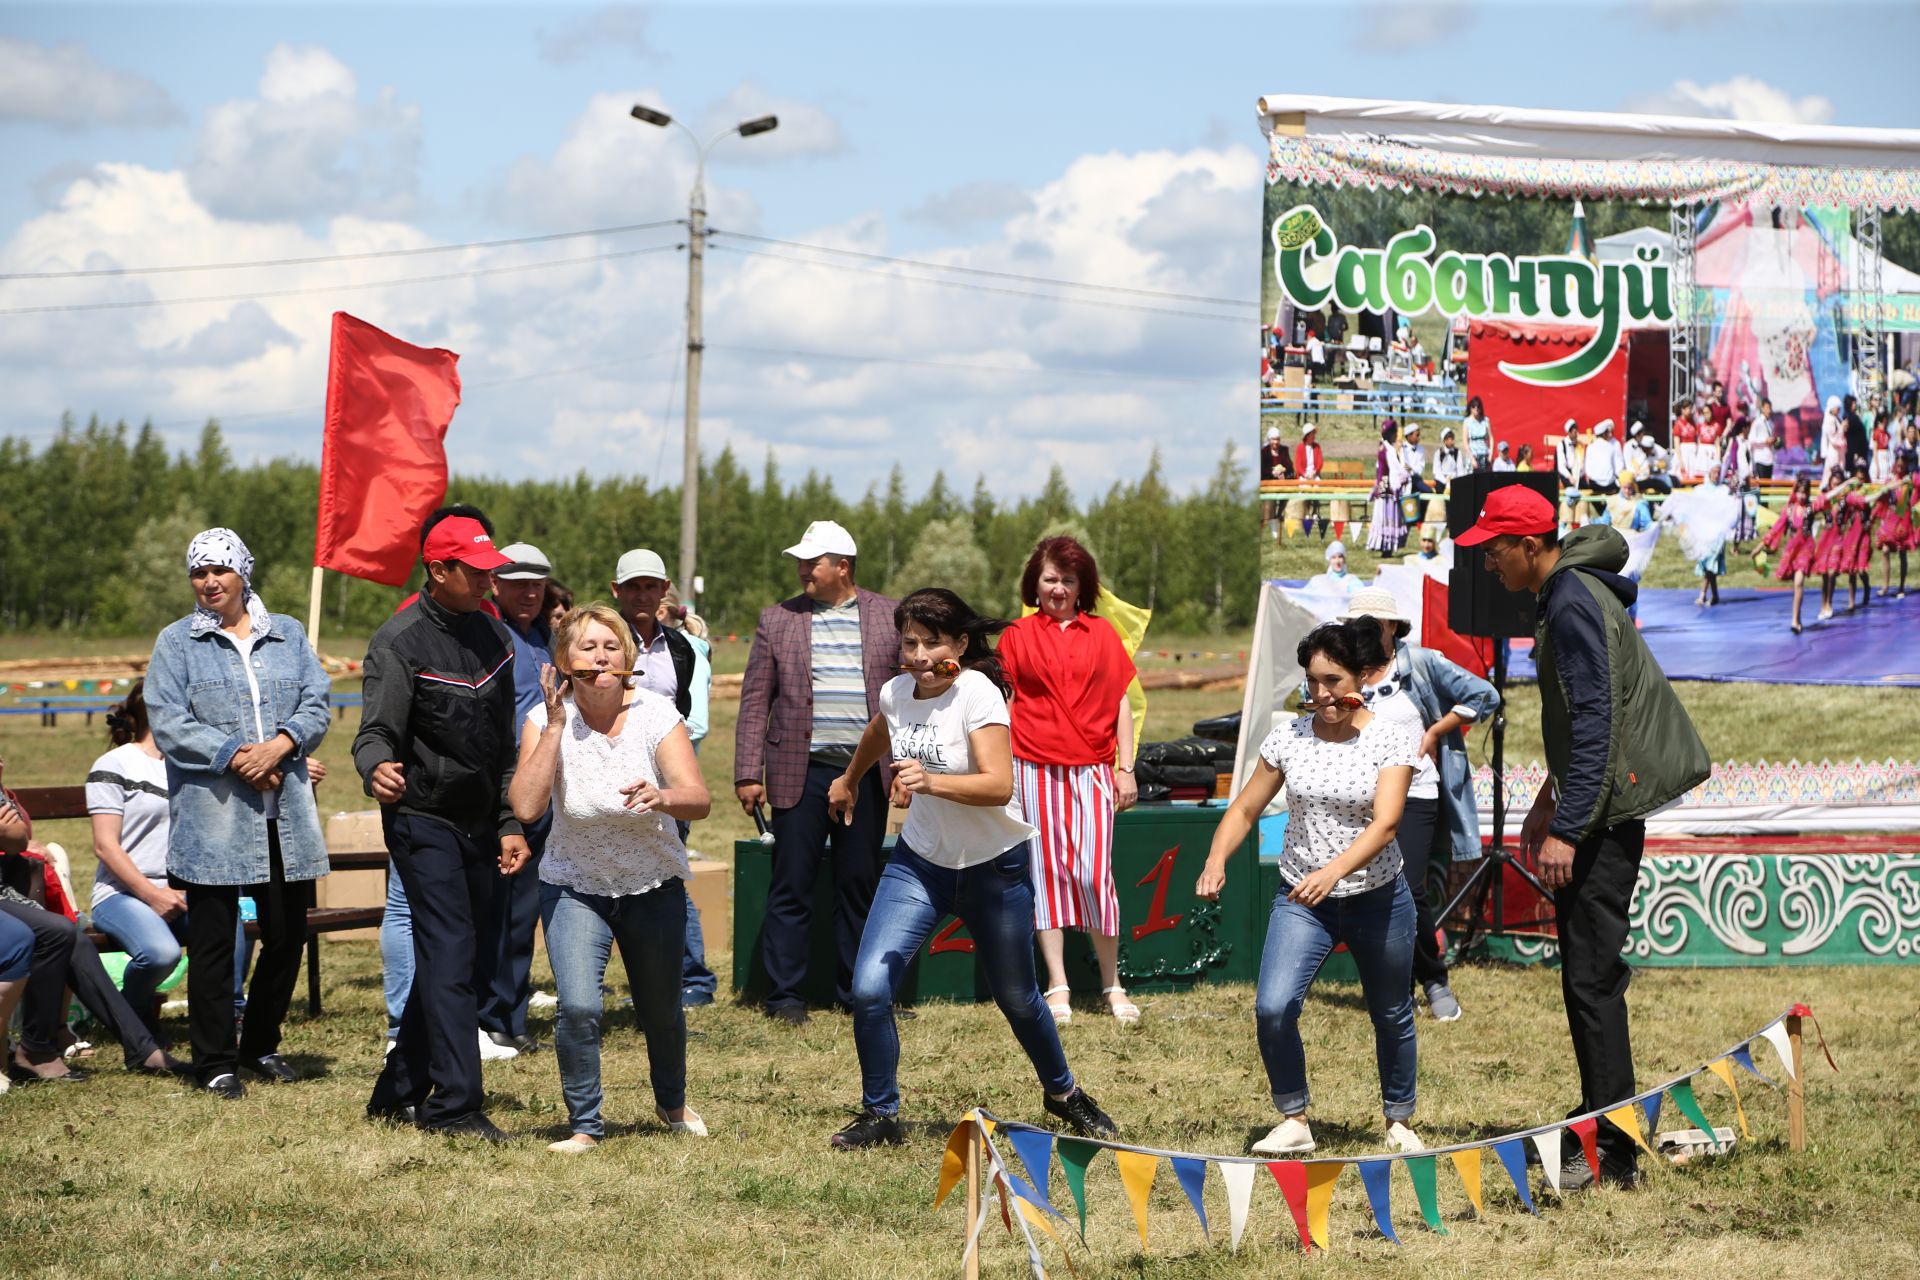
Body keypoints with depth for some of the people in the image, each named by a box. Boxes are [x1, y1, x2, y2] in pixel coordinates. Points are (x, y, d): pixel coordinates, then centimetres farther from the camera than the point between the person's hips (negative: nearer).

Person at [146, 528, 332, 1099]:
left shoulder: (287, 635, 12)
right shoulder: (176, 643, 4)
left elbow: (317, 704, 5)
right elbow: (168, 723, -5)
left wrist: (280, 745, -14)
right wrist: (235, 756, -16)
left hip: (286, 815, 3)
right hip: (211, 820, -3)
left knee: (287, 935, 9)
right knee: (212, 941, -1)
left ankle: (261, 1045, 26)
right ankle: (215, 1061, 8)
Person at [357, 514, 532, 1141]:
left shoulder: (493, 634, 11)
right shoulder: (400, 642, -11)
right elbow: (376, 732, -19)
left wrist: (510, 823, 13)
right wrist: (378, 768, -43)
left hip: (477, 825, 7)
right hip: (423, 822, -7)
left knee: (448, 959, 10)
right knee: (449, 954, -14)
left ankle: (398, 1092, 19)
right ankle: (456, 1104, -15)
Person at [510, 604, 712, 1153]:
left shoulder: (655, 715, -16)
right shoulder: (546, 719, -15)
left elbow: (699, 799, -25)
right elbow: (526, 807, -26)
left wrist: (660, 798, -47)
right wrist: (555, 726, -28)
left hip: (653, 886, 1)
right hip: (575, 886, -1)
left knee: (662, 1012, 12)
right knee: (578, 1007, -20)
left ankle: (672, 1103, 44)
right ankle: (584, 1125, 0)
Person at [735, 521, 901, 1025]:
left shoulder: (889, 618, 6)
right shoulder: (778, 620, 5)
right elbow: (755, 702, 4)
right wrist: (748, 774, -3)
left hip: (868, 772, 1)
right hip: (801, 771, -1)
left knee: (860, 886, 7)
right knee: (791, 888, 0)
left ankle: (856, 992, 16)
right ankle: (785, 995, 7)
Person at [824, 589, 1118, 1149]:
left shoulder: (979, 694, -22)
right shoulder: (897, 692, -5)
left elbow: (999, 787, -34)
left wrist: (931, 782, -49)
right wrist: (849, 780, 38)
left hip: (995, 866, -4)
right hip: (920, 860, 4)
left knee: (1016, 998, 12)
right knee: (869, 987, -13)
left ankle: (1064, 1094, 40)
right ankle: (879, 1115, 5)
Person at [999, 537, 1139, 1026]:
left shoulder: (1102, 633, 9)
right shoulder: (1017, 636, 7)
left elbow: (1121, 702, 10)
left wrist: (1126, 768, 5)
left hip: (1091, 769, 0)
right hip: (1034, 769, 0)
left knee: (1094, 871, -7)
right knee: (1045, 871, 2)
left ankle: (1112, 985, 5)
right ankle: (1057, 988, 6)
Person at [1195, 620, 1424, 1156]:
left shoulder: (1394, 737, -11)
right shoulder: (1288, 737, -3)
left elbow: (1385, 822, -23)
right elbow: (1245, 809, 3)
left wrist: (1333, 871, -39)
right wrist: (1216, 861, -16)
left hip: (1377, 900, -1)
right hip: (1301, 901, 1)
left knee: (1391, 1016, 13)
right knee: (1272, 1008, -17)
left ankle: (1400, 1121, 35)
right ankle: (1294, 1121, 0)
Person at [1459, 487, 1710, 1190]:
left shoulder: (1574, 605, -17)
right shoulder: (1565, 594, 15)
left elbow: (1595, 723, -23)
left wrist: (1566, 829, -24)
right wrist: (1548, 801, 28)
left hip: (1606, 815, -11)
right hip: (1596, 809, 11)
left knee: (1591, 979, -10)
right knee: (1584, 973, 16)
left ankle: (1611, 1153, -8)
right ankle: (1598, 1119, 26)